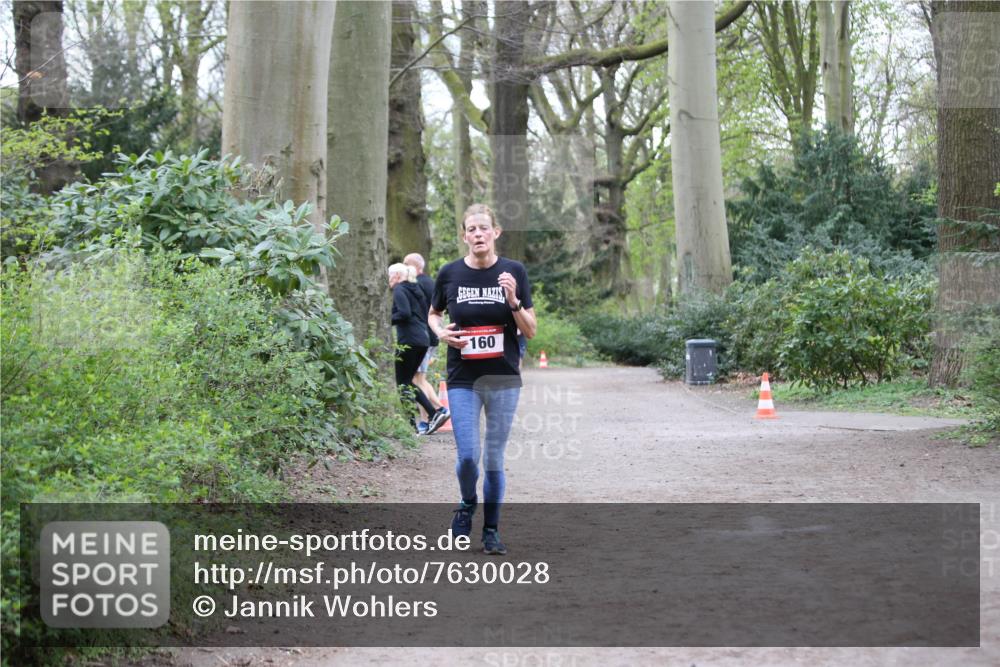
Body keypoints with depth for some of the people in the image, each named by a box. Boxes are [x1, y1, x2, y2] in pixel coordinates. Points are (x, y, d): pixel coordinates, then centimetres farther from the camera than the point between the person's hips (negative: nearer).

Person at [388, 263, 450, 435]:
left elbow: (404, 313, -19)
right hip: (423, 339, 9)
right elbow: (425, 315, 21)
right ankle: (435, 413, 5)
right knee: (407, 381, 14)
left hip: (408, 341, -9)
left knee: (403, 382, -1)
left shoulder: (399, 289, -6)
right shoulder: (416, 290, 20)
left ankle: (412, 424, -5)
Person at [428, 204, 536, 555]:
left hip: (504, 378, 0)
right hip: (462, 380, 0)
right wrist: (442, 333, -4)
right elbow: (433, 314, 17)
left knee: (494, 457, 6)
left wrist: (514, 300, -17)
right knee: (468, 455, -8)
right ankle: (467, 505, 24)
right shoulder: (450, 274, -1)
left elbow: (530, 331, -1)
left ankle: (491, 530, 21)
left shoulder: (514, 272, -2)